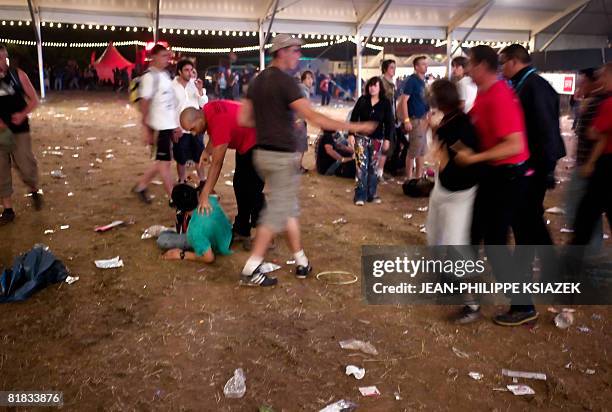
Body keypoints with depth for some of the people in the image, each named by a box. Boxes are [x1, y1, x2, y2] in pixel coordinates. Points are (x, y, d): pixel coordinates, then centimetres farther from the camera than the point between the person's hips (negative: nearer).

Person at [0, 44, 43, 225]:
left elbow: (34, 99, 4)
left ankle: (34, 191, 29)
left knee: (26, 167, -3)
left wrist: (23, 114, -14)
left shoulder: (18, 75, -1)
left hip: (19, 130, -1)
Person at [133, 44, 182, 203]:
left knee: (163, 161, 15)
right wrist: (147, 129, -15)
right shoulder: (150, 76, -11)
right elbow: (144, 103, -13)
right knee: (165, 162, 1)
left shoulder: (165, 75, 14)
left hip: (169, 125, 8)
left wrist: (176, 125, 16)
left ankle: (141, 186, 29)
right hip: (160, 127, -8)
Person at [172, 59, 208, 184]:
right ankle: (181, 183, 24)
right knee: (181, 159, 10)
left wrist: (200, 90, -16)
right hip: (180, 128, -2)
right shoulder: (172, 86, -9)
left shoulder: (195, 84, -2)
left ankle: (203, 182, 21)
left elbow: (204, 104, -1)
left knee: (199, 157, 11)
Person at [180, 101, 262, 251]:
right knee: (239, 185, 12)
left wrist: (205, 195, -30)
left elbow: (217, 163, -32)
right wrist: (207, 151, -4)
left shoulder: (220, 122, -33)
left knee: (253, 191, -12)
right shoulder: (207, 109, -8)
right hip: (244, 144, 10)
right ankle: (242, 230, 21)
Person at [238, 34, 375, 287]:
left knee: (289, 208, 16)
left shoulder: (257, 81, 10)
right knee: (277, 213, -1)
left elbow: (244, 119, 11)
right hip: (282, 156, -9)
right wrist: (353, 127, -19)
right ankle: (251, 270, 2)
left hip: (263, 152, 9)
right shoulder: (285, 81, -14)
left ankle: (301, 262, 23)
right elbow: (313, 117, -22)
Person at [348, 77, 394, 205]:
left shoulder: (386, 103, 1)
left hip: (377, 139, 1)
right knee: (361, 167, -7)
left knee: (373, 168, 7)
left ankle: (371, 194, 16)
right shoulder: (362, 100, 1)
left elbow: (389, 122, 2)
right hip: (361, 137, -1)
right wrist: (351, 134, -5)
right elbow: (354, 117, 2)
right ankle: (360, 196, -4)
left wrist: (387, 139, -3)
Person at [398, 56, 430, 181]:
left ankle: (419, 178, 23)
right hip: (415, 120, -9)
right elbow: (404, 100, -18)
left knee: (422, 151, 14)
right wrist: (406, 120, -24)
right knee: (414, 151, -5)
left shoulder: (422, 81, 12)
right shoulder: (412, 80, -13)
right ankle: (409, 179, 4)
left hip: (422, 119, 9)